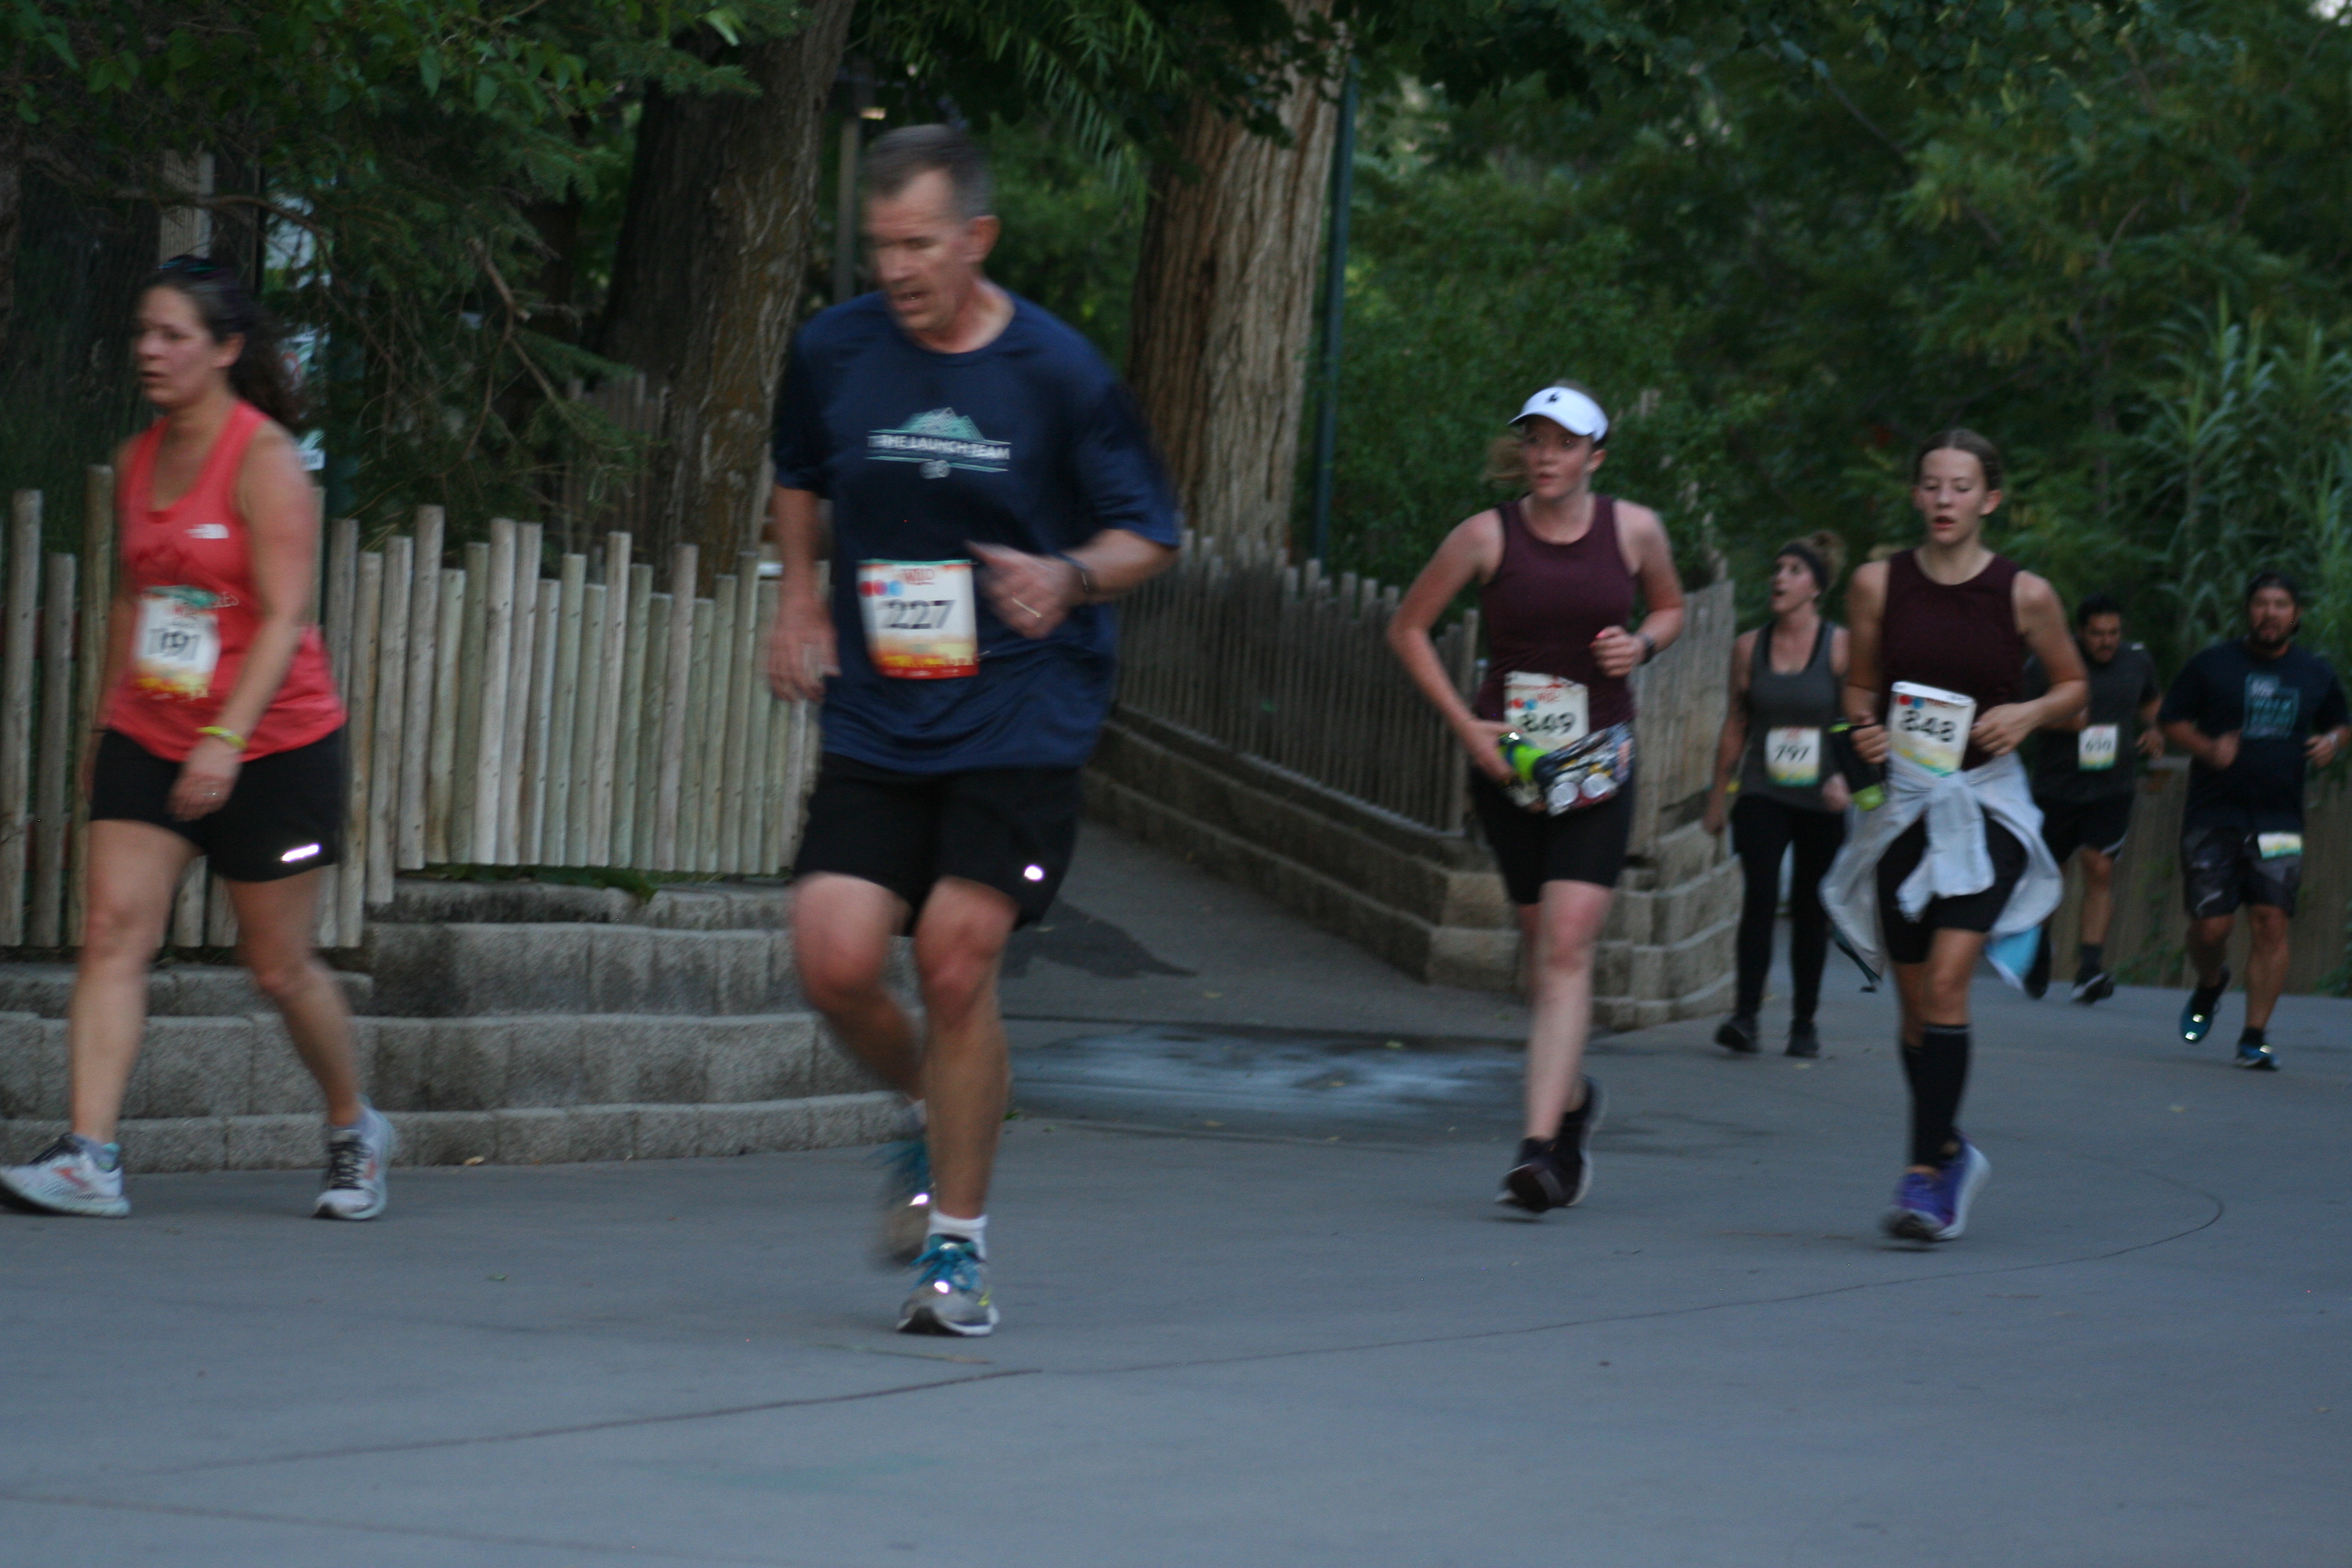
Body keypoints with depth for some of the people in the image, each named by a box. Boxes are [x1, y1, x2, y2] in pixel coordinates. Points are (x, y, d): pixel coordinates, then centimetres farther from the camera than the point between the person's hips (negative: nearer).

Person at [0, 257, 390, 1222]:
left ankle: (353, 1130, 28)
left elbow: (284, 618, -18)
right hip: (147, 739, 6)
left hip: (272, 745, -6)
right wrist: (108, 725, 22)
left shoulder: (264, 458, -13)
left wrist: (227, 739, -27)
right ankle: (89, 1160, -16)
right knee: (112, 933, -10)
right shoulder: (138, 461, 9)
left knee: (279, 964, 3)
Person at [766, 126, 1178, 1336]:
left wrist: (1070, 578, -19)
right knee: (835, 964, -10)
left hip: (1021, 720, -3)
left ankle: (958, 1242, 5)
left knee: (955, 968, -10)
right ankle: (928, 1119, 23)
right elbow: (799, 477, 24)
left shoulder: (1057, 373, -7)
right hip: (875, 720, 3)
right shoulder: (833, 353, 2)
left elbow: (1148, 534, 1)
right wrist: (801, 598, 10)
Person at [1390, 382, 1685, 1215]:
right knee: (1541, 946, 12)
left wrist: (1642, 644, -4)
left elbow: (1670, 607, 19)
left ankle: (1541, 1146, -21)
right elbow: (1408, 627, 4)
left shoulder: (1634, 529, 0)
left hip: (1598, 764, -1)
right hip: (1507, 761, 1)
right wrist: (1463, 723, -6)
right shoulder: (1488, 536, -4)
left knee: (1567, 948, -14)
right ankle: (1573, 1098, 39)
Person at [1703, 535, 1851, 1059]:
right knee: (1760, 896, -16)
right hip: (1762, 795, 1)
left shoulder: (1840, 646, -2)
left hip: (1820, 800, -1)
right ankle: (1745, 1015, -22)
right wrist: (1719, 794, 15)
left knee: (1810, 910, 6)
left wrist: (1844, 777, -20)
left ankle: (1804, 1022, 18)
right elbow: (1736, 724, 13)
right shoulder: (1750, 647, 6)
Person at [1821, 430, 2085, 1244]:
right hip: (1902, 801, 3)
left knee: (1946, 983, -18)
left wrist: (2028, 713, -11)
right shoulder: (1879, 584, 1)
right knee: (1914, 1000, 8)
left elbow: (2074, 686, 9)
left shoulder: (2025, 594, -4)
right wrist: (1865, 730, -8)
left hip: (1987, 804, -3)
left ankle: (1926, 1173, -17)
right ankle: (1952, 1152, 29)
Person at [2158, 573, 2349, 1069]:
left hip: (2279, 819, 1)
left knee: (2272, 922, -10)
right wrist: (2208, 748, -12)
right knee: (2210, 924, -5)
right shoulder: (2213, 665, 3)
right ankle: (2209, 985, 30)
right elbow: (2172, 720, 6)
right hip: (2214, 817, -1)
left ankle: (2255, 1036, -4)